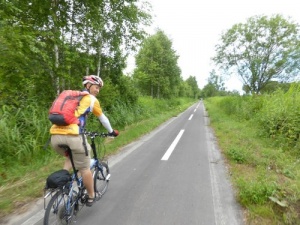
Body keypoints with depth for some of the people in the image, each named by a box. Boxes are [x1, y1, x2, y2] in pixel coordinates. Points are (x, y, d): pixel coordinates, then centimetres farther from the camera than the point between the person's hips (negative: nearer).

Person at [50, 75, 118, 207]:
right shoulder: (91, 99, 10)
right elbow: (102, 118, 20)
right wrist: (111, 131, 35)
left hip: (55, 135, 7)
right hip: (72, 136, -6)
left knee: (71, 157, 34)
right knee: (84, 168, 12)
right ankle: (91, 197, 29)